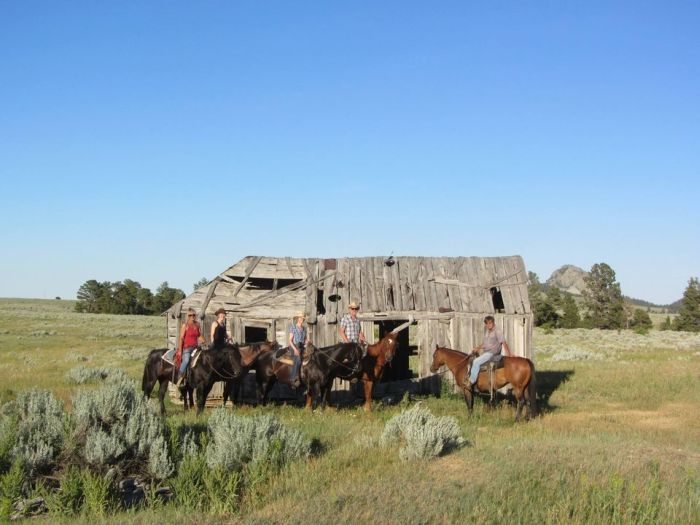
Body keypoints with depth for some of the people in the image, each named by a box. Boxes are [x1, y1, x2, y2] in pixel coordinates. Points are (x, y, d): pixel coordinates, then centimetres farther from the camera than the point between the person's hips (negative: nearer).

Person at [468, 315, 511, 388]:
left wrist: (508, 355, -19)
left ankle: (472, 381, -24)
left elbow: (504, 343, -12)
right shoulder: (486, 332, 15)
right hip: (485, 352, 10)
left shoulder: (497, 332, -9)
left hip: (492, 353, -10)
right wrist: (477, 348, 8)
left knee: (476, 361, -25)